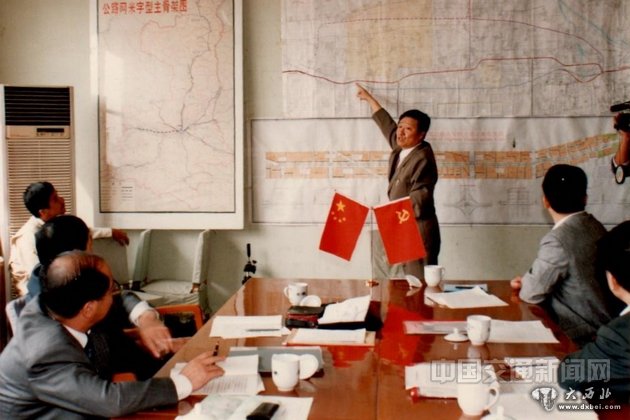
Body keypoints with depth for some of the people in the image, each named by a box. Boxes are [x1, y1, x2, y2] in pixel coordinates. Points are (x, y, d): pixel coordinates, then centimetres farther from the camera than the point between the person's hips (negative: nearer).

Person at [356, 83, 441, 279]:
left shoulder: (422, 159, -15)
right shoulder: (401, 149, 9)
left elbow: (418, 201, -20)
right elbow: (387, 125, 27)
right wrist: (370, 99, 38)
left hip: (419, 231, -8)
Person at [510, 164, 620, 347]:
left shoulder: (557, 240, -24)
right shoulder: (596, 227, 1)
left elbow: (532, 293, -13)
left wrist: (525, 283, 7)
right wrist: (529, 281, 7)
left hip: (578, 335, -7)